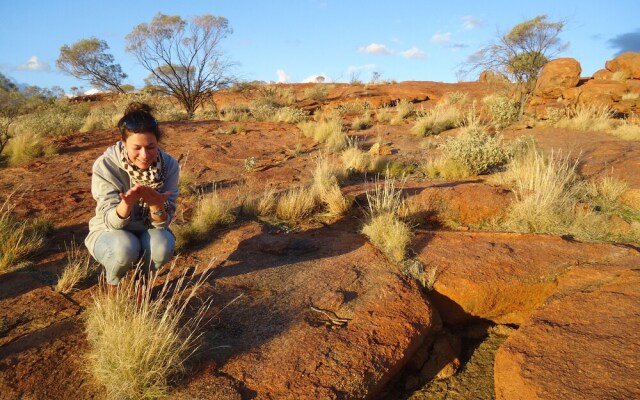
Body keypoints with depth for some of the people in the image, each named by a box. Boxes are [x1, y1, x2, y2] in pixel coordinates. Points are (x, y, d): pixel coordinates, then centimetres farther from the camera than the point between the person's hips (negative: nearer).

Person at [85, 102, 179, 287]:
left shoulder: (169, 164, -18)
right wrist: (127, 203, -46)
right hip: (110, 233, -1)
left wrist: (156, 203, -40)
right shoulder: (105, 165, -23)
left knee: (163, 246, -31)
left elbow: (163, 222, -17)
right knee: (125, 248, -34)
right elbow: (111, 221, -24)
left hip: (148, 232, 2)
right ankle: (112, 284, 1)